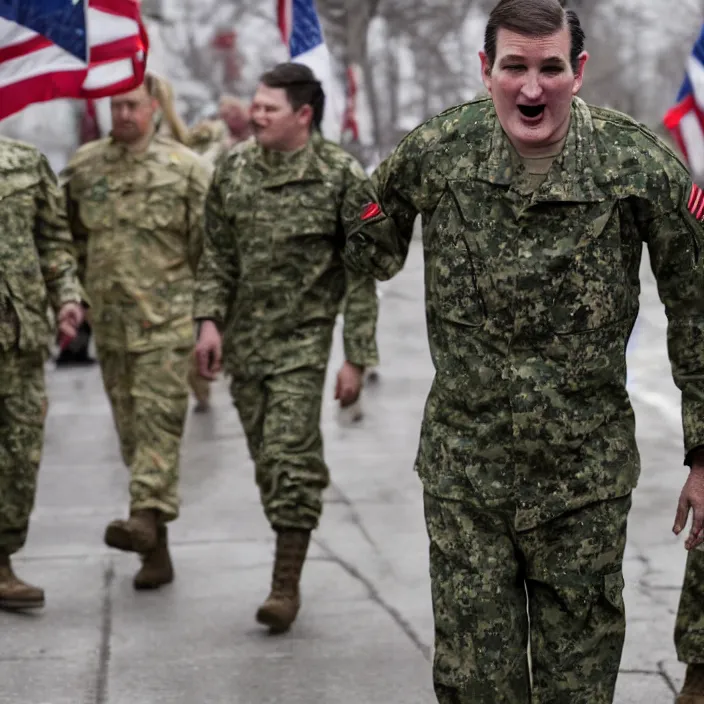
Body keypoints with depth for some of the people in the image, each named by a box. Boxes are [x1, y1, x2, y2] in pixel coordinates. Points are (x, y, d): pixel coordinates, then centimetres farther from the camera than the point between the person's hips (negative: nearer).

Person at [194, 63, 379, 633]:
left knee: (290, 458, -11)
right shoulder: (235, 168, 4)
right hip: (243, 339, 5)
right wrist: (209, 319, -1)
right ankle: (290, 551, 24)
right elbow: (217, 252, 12)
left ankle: (288, 583, -6)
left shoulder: (341, 176, -9)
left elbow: (360, 275, -6)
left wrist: (357, 358, -9)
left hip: (302, 340, -5)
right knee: (268, 462, 10)